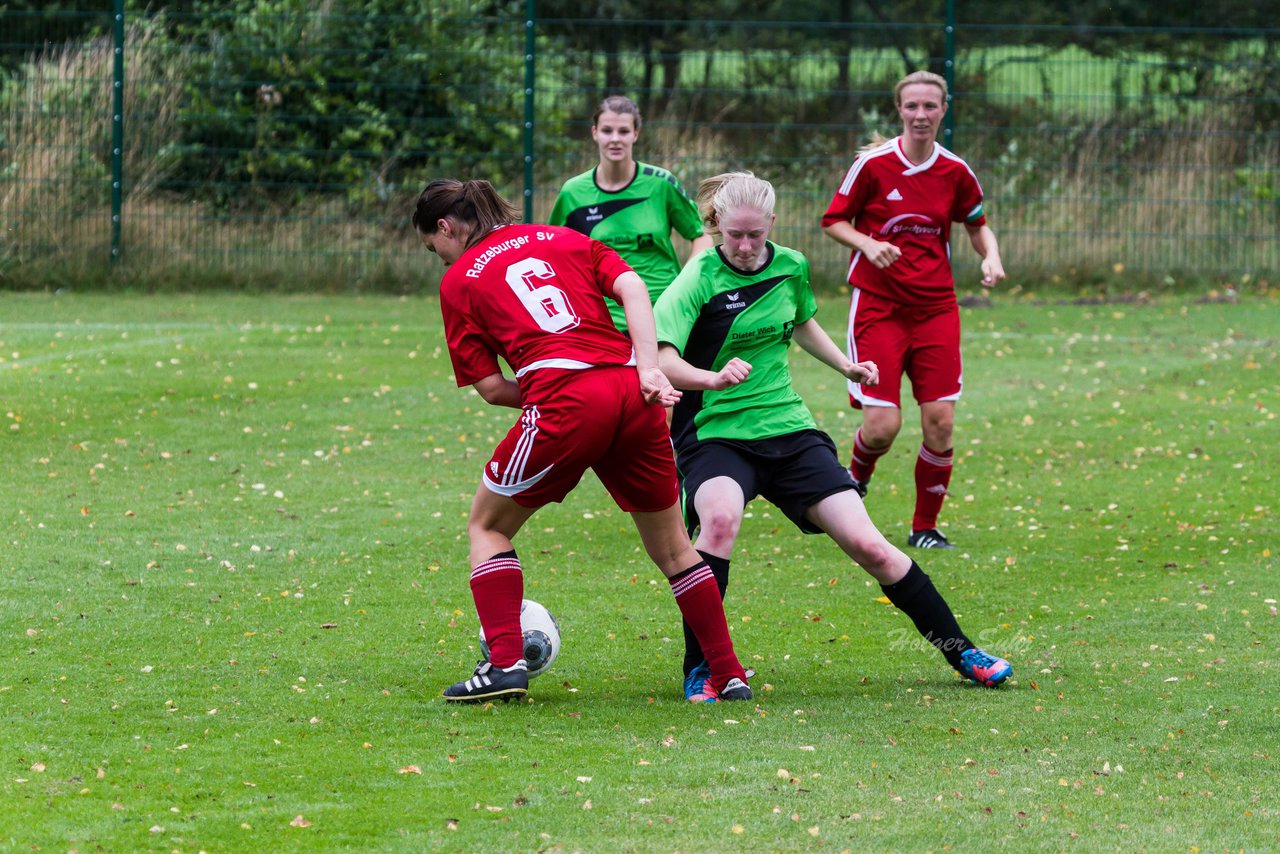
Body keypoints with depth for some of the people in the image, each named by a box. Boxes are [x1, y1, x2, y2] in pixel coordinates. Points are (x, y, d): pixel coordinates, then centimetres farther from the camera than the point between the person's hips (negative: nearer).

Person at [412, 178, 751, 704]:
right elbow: (631, 287, 7)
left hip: (564, 403, -4)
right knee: (672, 547, 18)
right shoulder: (563, 239, 24)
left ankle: (505, 663, 4)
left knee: (486, 526, 17)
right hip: (632, 395, 4)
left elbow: (492, 388, 7)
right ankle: (729, 676, 15)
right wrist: (648, 370, -2)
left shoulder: (459, 281, 13)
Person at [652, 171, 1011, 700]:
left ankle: (960, 652, 11)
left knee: (867, 545, -4)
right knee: (720, 519, -36)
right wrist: (713, 379, -43)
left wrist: (847, 367, 20)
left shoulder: (789, 267, 5)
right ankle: (698, 671, -23)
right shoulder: (701, 279, -13)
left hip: (788, 428, 5)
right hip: (715, 434, -5)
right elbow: (658, 357, -28)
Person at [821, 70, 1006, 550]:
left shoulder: (955, 172, 2)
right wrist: (867, 243, -17)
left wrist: (991, 257, -2)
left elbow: (977, 223, 18)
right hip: (878, 306, -3)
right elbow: (834, 220, 2)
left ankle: (925, 528, 11)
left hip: (935, 307, 3)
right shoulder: (872, 164, -7)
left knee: (940, 421, -6)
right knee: (882, 426, -10)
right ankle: (857, 477, 26)